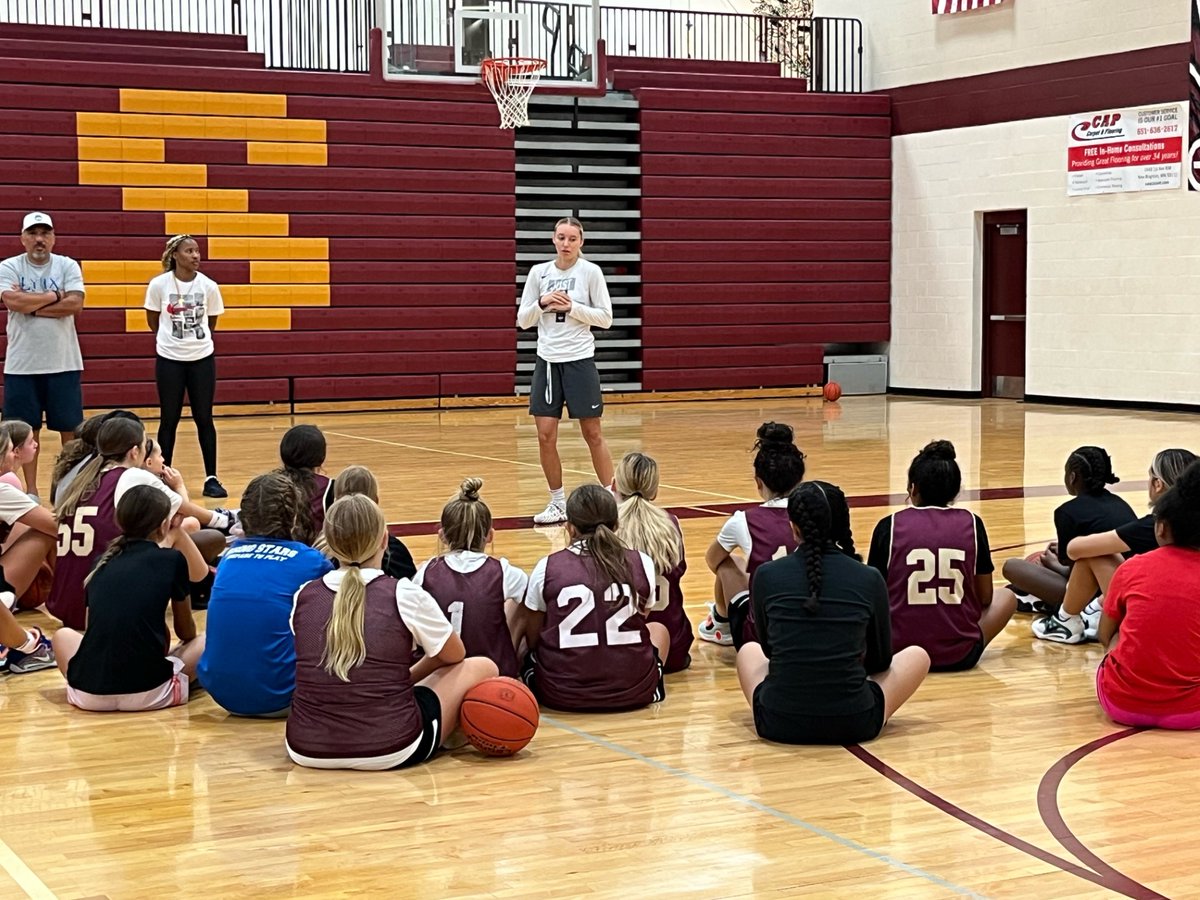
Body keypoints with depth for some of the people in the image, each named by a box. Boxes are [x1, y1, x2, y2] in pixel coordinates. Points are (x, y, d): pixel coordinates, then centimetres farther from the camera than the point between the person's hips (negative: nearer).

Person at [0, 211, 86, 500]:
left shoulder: (68, 266, 2)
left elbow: (75, 304, -12)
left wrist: (32, 305, -13)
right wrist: (54, 296, -9)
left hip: (64, 364, 0)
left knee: (70, 429, 5)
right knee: (27, 430, 6)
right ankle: (31, 490, 16)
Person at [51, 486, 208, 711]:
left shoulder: (102, 561, 15)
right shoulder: (172, 560, 5)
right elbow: (186, 632, 19)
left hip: (88, 692, 3)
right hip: (148, 692, -3)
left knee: (63, 634, 33)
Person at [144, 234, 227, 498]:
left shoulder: (208, 286, -4)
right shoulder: (159, 284, -8)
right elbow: (152, 321, 6)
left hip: (202, 358, 1)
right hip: (169, 360, -1)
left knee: (204, 419, 5)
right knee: (169, 420, 5)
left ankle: (211, 478, 10)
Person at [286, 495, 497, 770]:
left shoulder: (303, 597, 3)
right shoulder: (405, 596, -6)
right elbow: (454, 656, 13)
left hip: (306, 750, 5)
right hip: (391, 751, -5)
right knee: (481, 667, 15)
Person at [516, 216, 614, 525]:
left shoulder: (590, 272, -3)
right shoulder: (539, 272, 5)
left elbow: (605, 318, -3)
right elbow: (523, 320, 7)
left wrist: (573, 307, -14)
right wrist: (541, 304, -10)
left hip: (579, 360, -3)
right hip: (547, 360, 3)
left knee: (593, 434, 3)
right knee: (545, 435, 0)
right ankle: (558, 503, 14)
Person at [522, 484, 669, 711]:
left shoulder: (547, 568, -2)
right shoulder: (641, 564, 1)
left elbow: (532, 639, 8)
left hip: (561, 694, 0)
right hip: (633, 692, 1)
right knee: (658, 630, 32)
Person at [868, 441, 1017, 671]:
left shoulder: (889, 526, -2)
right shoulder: (971, 524, 0)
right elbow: (985, 598, 8)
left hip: (900, 651, 1)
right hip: (960, 655, -1)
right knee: (1006, 596, 27)